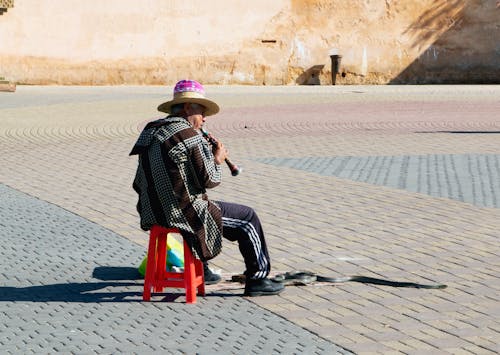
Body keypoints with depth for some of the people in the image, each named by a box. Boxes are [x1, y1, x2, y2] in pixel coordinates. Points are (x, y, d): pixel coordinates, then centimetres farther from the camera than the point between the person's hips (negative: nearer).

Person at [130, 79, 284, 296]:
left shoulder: (150, 131, 9)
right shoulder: (189, 135, -16)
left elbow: (139, 184, 12)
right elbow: (209, 180, -17)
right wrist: (217, 160, 3)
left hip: (152, 213, 9)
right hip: (184, 214, -9)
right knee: (248, 218, 7)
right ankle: (257, 280, 13)